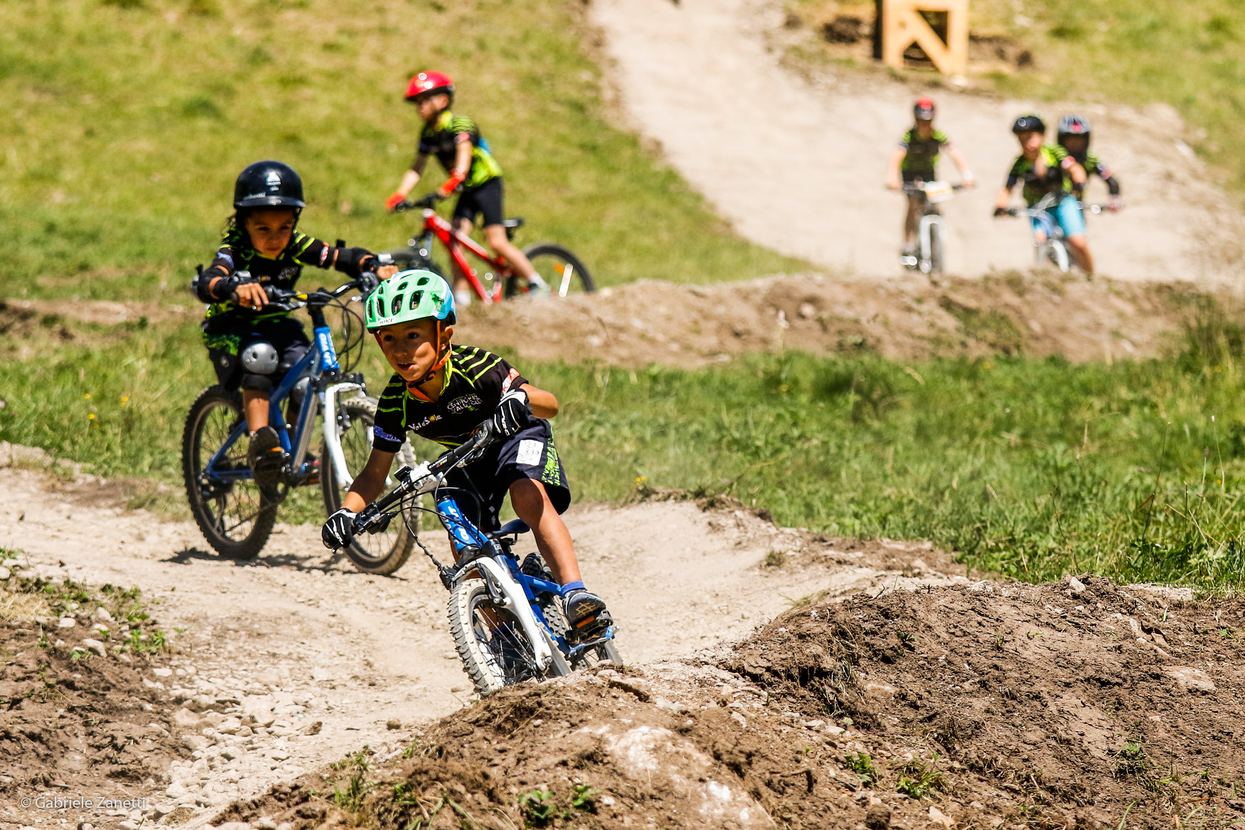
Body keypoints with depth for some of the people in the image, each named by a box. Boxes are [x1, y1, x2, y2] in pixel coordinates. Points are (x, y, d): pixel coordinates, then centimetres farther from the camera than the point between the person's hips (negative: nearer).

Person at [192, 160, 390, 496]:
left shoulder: (297, 247, -13)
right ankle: (261, 443, -41)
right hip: (231, 330, -5)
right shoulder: (234, 253, -25)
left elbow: (344, 257, -18)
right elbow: (205, 283, -44)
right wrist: (235, 288, -67)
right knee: (258, 357, -36)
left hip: (278, 326, 5)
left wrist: (375, 267, -40)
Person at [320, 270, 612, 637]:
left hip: (516, 439, -5)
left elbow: (550, 404, -38)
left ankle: (575, 592, -41)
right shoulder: (396, 401, -22)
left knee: (530, 497, -34)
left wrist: (521, 397, -61)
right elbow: (375, 474, -14)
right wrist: (347, 512, -33)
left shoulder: (475, 368, -34)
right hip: (467, 460, 5)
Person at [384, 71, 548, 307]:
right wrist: (400, 195, -12)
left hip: (487, 183, -7)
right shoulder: (428, 133, 2)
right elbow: (416, 168, 3)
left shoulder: (459, 124, -19)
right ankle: (461, 298, -9)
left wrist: (455, 181, -52)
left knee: (497, 243, -17)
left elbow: (464, 152, -35)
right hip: (467, 191, 7)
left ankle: (540, 287, -6)